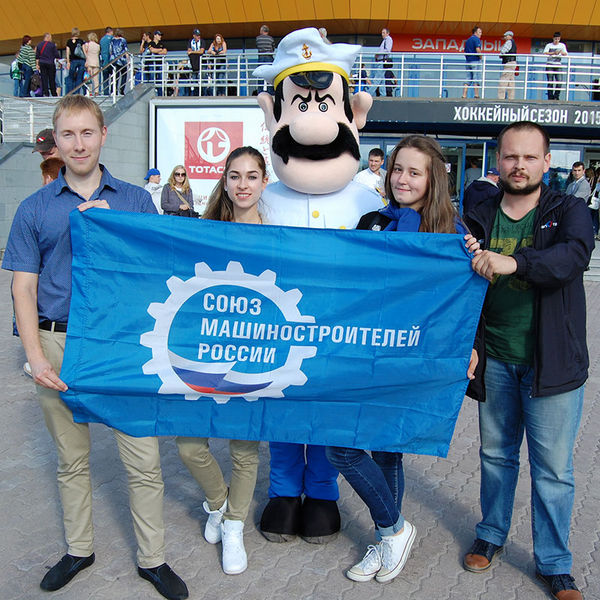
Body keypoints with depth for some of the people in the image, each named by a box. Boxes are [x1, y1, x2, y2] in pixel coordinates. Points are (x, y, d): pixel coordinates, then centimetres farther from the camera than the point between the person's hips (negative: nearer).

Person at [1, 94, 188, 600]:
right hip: (60, 345, 1)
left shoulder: (136, 200, 6)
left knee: (144, 460, 1)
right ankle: (79, 549, 35)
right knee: (72, 459, 15)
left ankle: (152, 558, 19)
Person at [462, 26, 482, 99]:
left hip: (468, 61, 7)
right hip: (476, 60, -7)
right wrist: (480, 57, -7)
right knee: (476, 79, -6)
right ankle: (476, 95, -9)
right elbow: (478, 49, -19)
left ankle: (464, 95, 0)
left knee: (468, 79, 7)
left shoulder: (468, 40, 18)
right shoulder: (476, 39, -6)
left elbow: (465, 52, 19)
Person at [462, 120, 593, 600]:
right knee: (496, 453, 18)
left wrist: (513, 262, -41)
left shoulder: (569, 212, -3)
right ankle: (491, 535, 38)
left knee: (553, 467, 6)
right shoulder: (480, 219, 5)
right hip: (495, 360, 3)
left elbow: (575, 255, -25)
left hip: (552, 361, -2)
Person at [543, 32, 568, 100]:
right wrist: (554, 53, -21)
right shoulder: (549, 45, 8)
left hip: (558, 66, 2)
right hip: (550, 65, -2)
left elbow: (566, 54, 8)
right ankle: (550, 97, 0)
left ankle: (556, 96, 1)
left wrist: (562, 53, -15)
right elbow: (545, 53, -8)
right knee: (550, 82, -5)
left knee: (559, 81, -11)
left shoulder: (562, 45, 15)